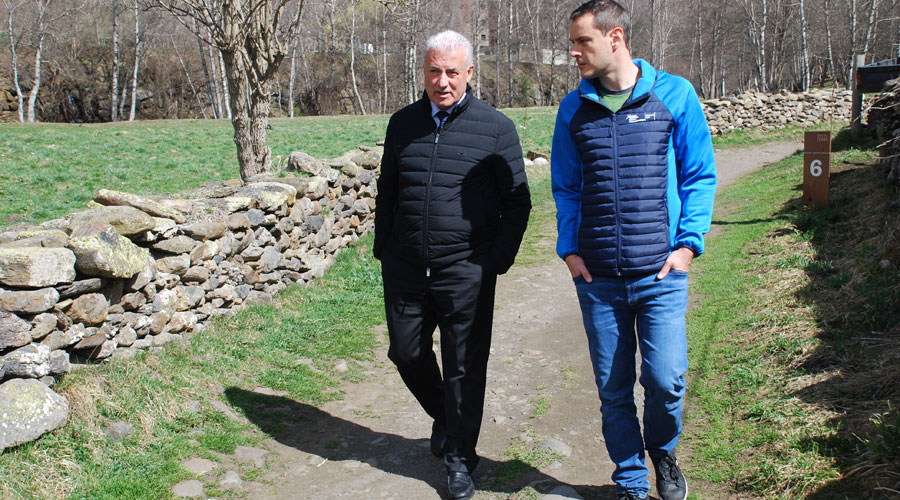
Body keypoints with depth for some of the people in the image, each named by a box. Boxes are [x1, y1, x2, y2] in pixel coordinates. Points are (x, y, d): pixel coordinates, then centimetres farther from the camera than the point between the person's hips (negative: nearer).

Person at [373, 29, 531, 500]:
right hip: (405, 268, 4)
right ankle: (443, 417, 42)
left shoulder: (495, 128, -3)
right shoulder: (403, 123, 8)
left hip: (465, 271, -4)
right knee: (406, 353, 15)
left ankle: (459, 458, 21)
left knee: (464, 367, 4)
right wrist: (383, 248, 11)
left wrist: (499, 259, -7)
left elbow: (517, 201, 0)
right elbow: (386, 191, 17)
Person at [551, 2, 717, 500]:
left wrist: (688, 243, -6)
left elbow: (699, 176, 4)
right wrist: (568, 249, 2)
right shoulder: (574, 108, 7)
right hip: (597, 276, 2)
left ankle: (662, 450, 28)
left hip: (660, 272, -2)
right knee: (613, 389, 8)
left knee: (665, 379, -6)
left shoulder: (674, 94, 0)